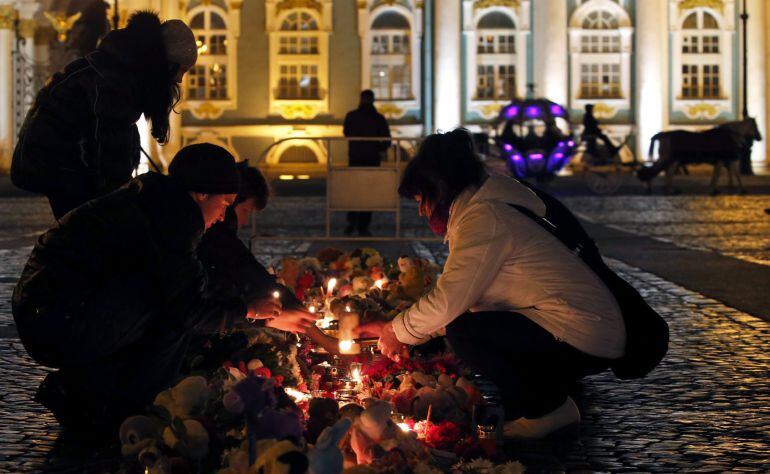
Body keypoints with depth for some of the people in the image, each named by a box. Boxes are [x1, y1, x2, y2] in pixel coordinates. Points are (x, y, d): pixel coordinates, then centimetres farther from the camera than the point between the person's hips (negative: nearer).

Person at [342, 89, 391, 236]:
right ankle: (363, 228, 3)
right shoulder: (379, 118, -6)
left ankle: (352, 220, -2)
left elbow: (346, 133, 14)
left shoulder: (351, 116, -3)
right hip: (373, 159, -1)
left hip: (354, 159, 1)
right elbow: (387, 141, -6)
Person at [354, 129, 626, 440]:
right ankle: (549, 397, 15)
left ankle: (547, 408, -3)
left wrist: (399, 332, -2)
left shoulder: (484, 219, -16)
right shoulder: (489, 210, 16)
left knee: (465, 332, -20)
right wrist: (393, 330, 14)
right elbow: (456, 298, 16)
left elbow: (447, 302, -20)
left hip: (586, 339, -10)